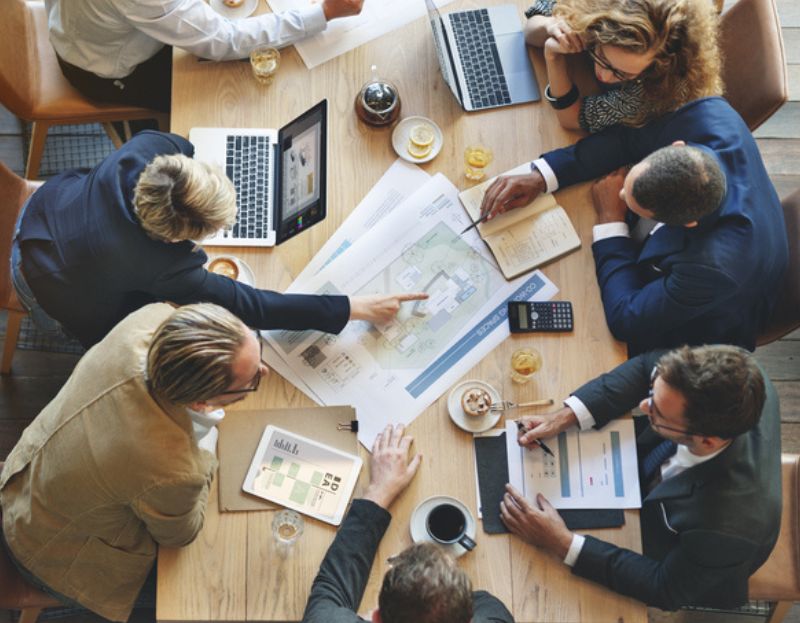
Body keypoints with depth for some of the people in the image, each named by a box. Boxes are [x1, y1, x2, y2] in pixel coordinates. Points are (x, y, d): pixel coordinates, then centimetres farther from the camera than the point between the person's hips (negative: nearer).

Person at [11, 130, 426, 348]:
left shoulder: (145, 149, -34)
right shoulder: (164, 268, -46)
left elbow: (177, 144, -8)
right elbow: (253, 307, -42)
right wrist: (357, 308, -42)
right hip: (50, 294, -5)